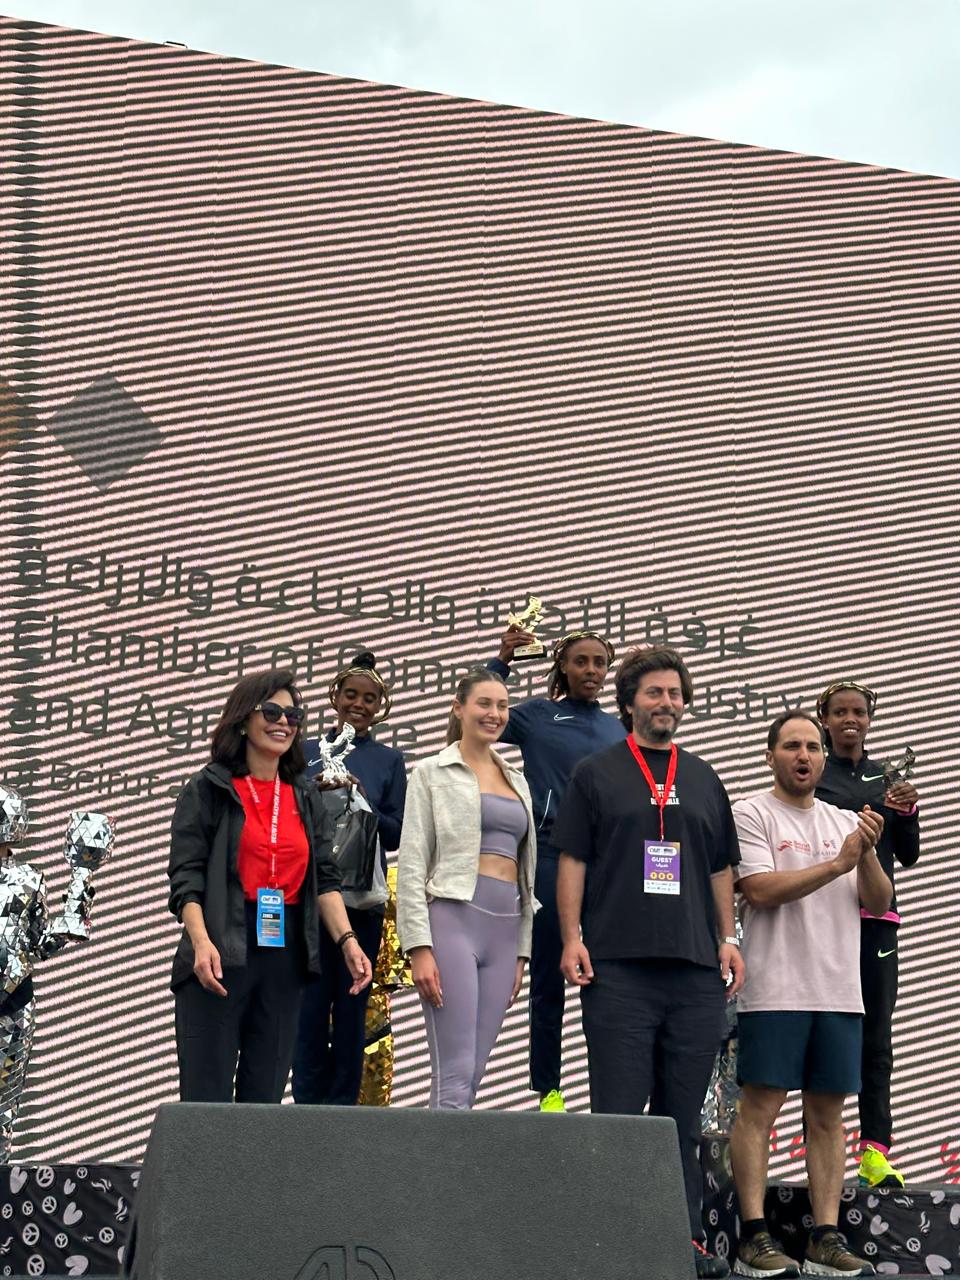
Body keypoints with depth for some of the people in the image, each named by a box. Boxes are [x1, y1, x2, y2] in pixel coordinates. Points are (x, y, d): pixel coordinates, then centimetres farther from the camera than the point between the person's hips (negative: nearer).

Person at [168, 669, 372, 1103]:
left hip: (285, 954, 5)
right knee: (207, 1099, -7)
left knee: (265, 1095, 5)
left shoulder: (305, 798, 17)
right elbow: (186, 876, -6)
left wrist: (347, 940, -4)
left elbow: (325, 879, 11)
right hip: (221, 953, -5)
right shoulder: (209, 789, 2)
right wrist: (200, 941, -21)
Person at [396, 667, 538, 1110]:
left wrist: (521, 951, 15)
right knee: (455, 1073, -13)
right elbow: (411, 866, -2)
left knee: (473, 1073, 3)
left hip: (503, 928, 6)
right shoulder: (432, 772, 5)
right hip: (452, 919, -6)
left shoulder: (516, 781, 21)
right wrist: (419, 949, -12)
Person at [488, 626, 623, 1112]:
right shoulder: (536, 715, 6)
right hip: (549, 857, -2)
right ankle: (548, 1093, 9)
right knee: (548, 982, 3)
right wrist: (501, 662, -7)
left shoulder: (618, 729, 14)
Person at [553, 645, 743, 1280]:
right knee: (618, 1111, -3)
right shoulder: (596, 774, 7)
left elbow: (721, 866, 20)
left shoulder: (703, 779, 18)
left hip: (695, 968, 4)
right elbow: (573, 861, 3)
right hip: (619, 965, -4)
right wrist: (572, 937, -6)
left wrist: (728, 936, 10)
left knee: (683, 1113, 6)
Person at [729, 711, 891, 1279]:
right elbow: (762, 890, -13)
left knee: (828, 1114, 5)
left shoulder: (845, 822, 17)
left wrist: (868, 854, -7)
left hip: (840, 992, 5)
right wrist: (839, 862, -13)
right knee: (760, 1108, -7)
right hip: (775, 991, -5)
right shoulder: (752, 815, 1)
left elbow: (879, 903, 11)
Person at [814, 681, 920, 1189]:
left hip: (876, 918, 4)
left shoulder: (886, 777, 17)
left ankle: (874, 1149, -2)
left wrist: (907, 811, 0)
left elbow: (908, 856, 17)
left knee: (876, 1035, -1)